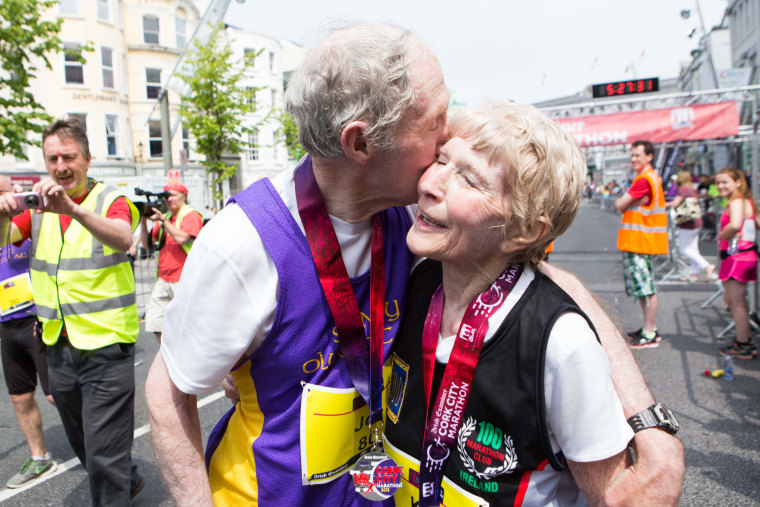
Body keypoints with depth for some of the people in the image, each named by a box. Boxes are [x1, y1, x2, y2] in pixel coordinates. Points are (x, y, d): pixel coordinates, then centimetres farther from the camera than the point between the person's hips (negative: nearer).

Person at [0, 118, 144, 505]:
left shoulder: (111, 200, -8)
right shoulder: (39, 205, 8)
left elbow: (123, 239, -30)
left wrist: (73, 210, -46)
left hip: (105, 346, -6)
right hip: (59, 346, 6)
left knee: (104, 455, -3)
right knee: (82, 443, 23)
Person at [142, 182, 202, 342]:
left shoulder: (190, 215, -3)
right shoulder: (164, 217, 17)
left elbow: (181, 238, -18)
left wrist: (163, 220, -13)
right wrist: (143, 220, 2)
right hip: (163, 280, 7)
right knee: (155, 320, 5)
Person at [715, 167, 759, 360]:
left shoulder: (736, 201, -14)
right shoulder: (744, 201, 16)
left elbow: (735, 225, -32)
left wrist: (722, 235, -14)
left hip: (737, 256, -10)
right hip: (744, 255, 10)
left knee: (737, 303, -1)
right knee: (730, 299, 19)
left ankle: (743, 347, 7)